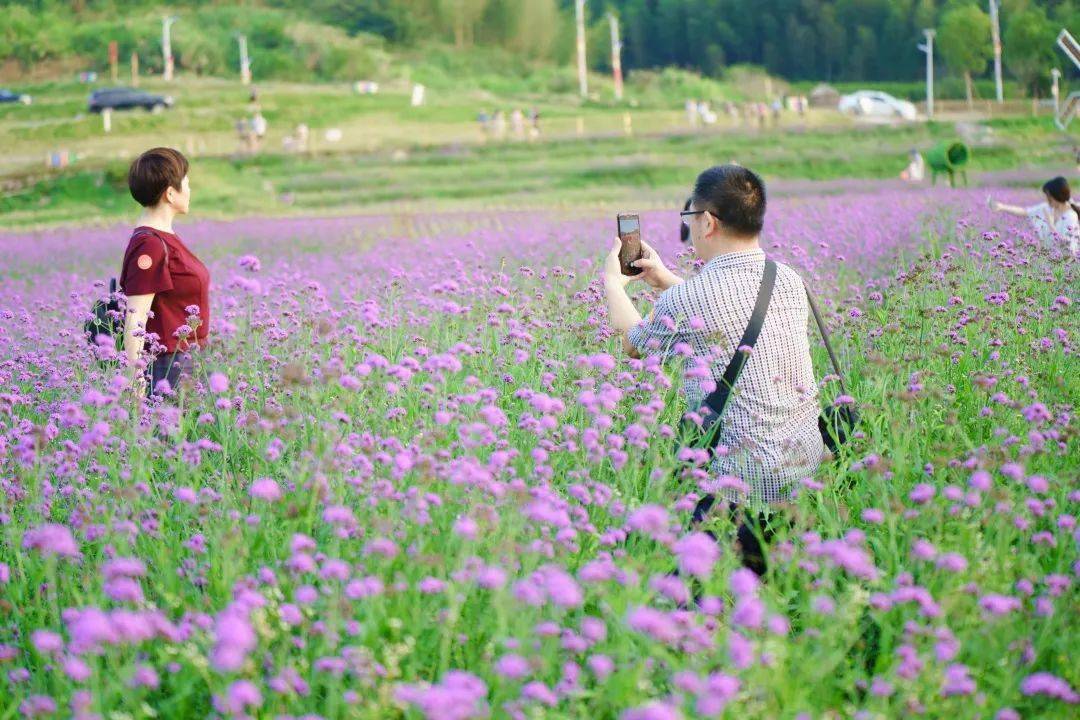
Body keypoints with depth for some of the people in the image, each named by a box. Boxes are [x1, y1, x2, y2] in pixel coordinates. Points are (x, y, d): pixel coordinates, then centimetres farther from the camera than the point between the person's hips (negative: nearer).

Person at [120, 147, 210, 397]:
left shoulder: (165, 239, 13)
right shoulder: (150, 245, -16)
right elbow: (134, 320, -19)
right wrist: (136, 380, -21)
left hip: (185, 360, 9)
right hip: (166, 367, -9)